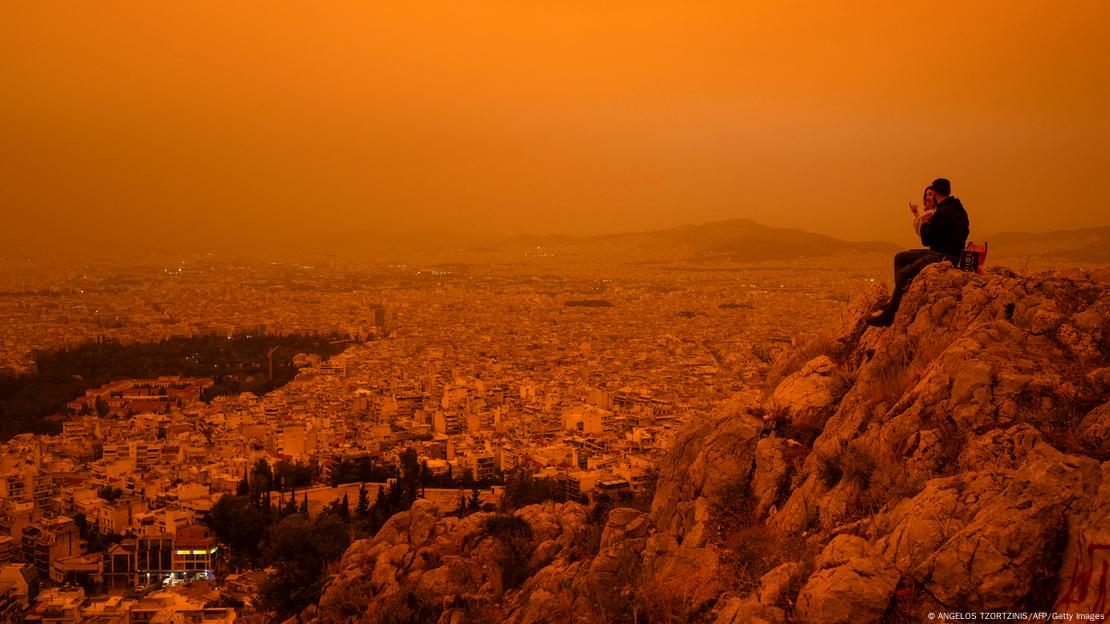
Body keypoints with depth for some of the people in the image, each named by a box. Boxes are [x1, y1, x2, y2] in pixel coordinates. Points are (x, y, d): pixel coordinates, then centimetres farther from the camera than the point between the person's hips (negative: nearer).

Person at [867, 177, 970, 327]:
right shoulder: (958, 209, 11)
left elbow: (926, 240, -18)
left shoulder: (943, 213, -20)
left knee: (903, 274, -15)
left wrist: (925, 223, 2)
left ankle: (888, 315, -11)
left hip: (943, 258, -11)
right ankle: (896, 299, 13)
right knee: (900, 257, 15)